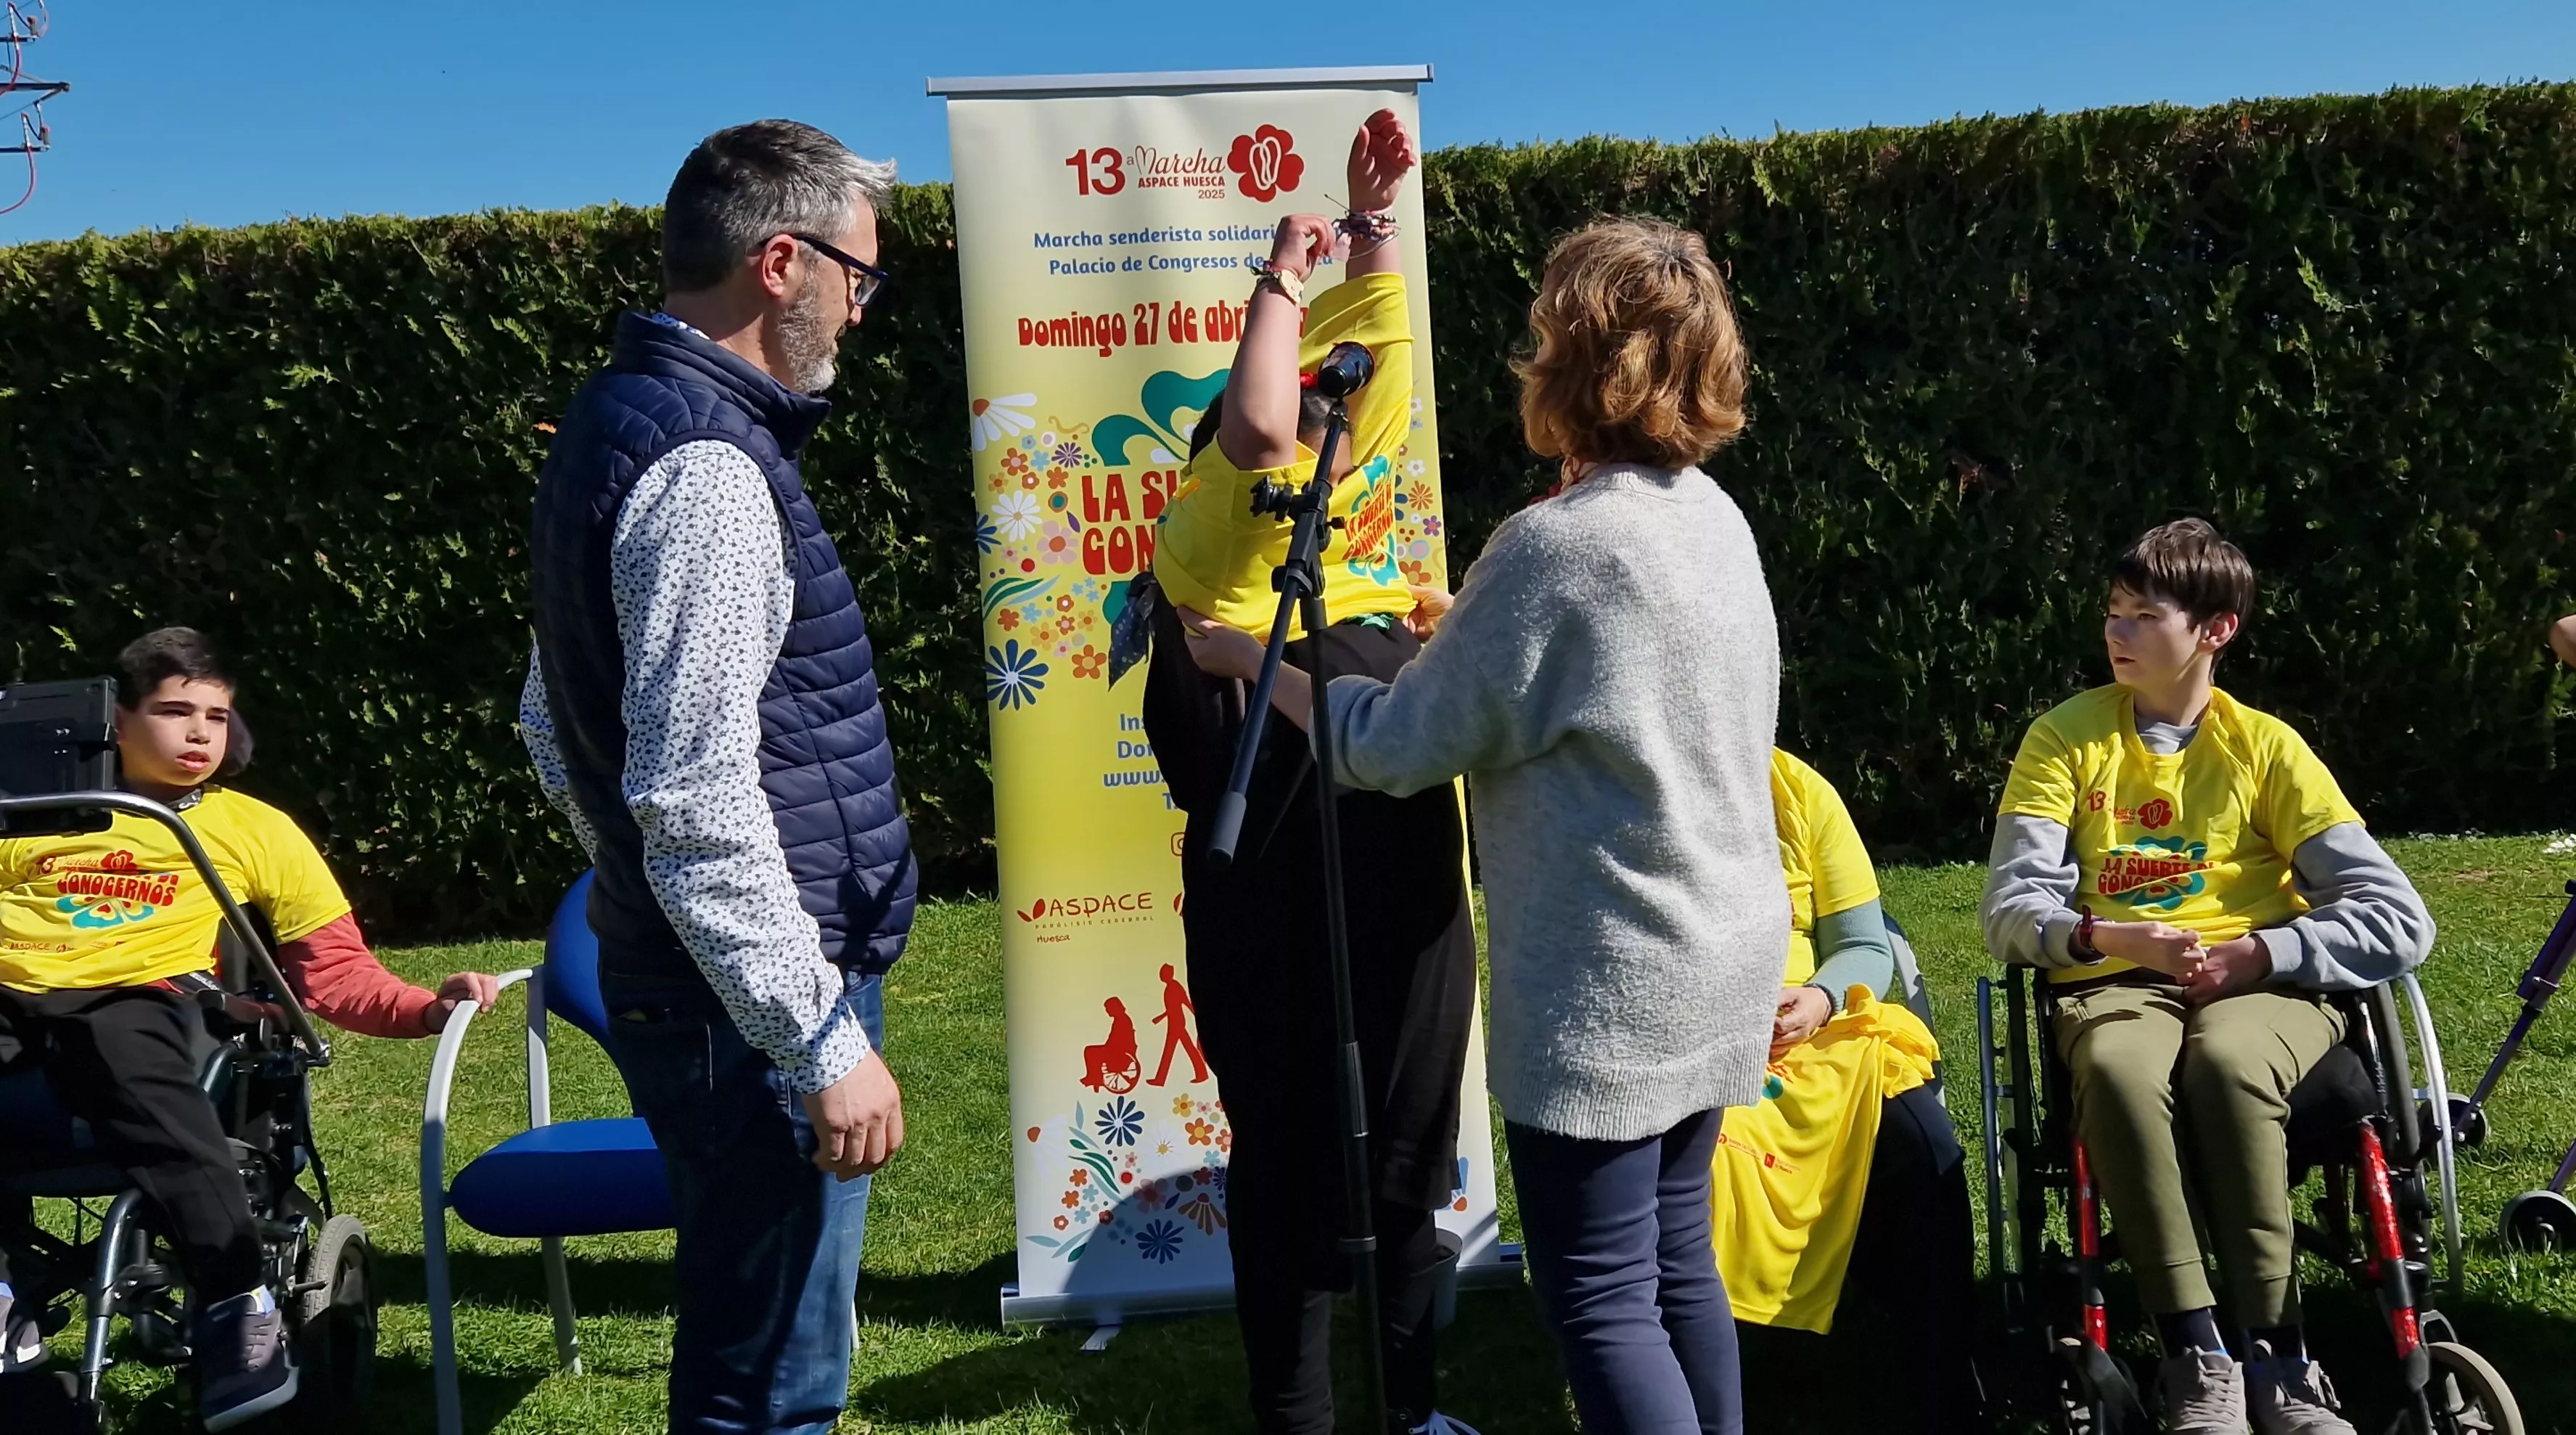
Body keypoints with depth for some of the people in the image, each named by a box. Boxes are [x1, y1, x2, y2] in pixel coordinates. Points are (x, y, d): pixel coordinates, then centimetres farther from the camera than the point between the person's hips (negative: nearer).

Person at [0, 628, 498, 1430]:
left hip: (131, 995, -2)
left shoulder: (253, 828, 21)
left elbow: (333, 970, 17)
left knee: (146, 1092, -37)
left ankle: (239, 1307, -37)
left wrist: (429, 1007, 0)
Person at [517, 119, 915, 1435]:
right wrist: (824, 1041, -21)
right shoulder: (706, 467, -19)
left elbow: (555, 723, 20)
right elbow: (698, 801, -25)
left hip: (668, 968, 10)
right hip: (751, 996, -10)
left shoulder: (618, 420, 12)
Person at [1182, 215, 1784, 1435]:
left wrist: (1247, 659, -2)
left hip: (1609, 982, -9)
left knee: (1599, 1295, 2)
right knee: (1675, 1256, 19)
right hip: (1718, 960, 9)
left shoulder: (1554, 545, -20)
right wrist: (1465, 637, 19)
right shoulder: (1715, 518, 6)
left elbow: (1399, 747, -14)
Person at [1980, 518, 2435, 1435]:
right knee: (2119, 1071, -36)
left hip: (2262, 987, 0)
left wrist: (2252, 955, -15)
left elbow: (2401, 921, -2)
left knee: (2226, 1062, -37)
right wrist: (2109, 937, -21)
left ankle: (2273, 1355, -25)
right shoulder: (2066, 738, 6)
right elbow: (2012, 913, -2)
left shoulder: (2267, 747, 5)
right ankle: (2199, 1357, -27)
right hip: (2116, 986, 0)